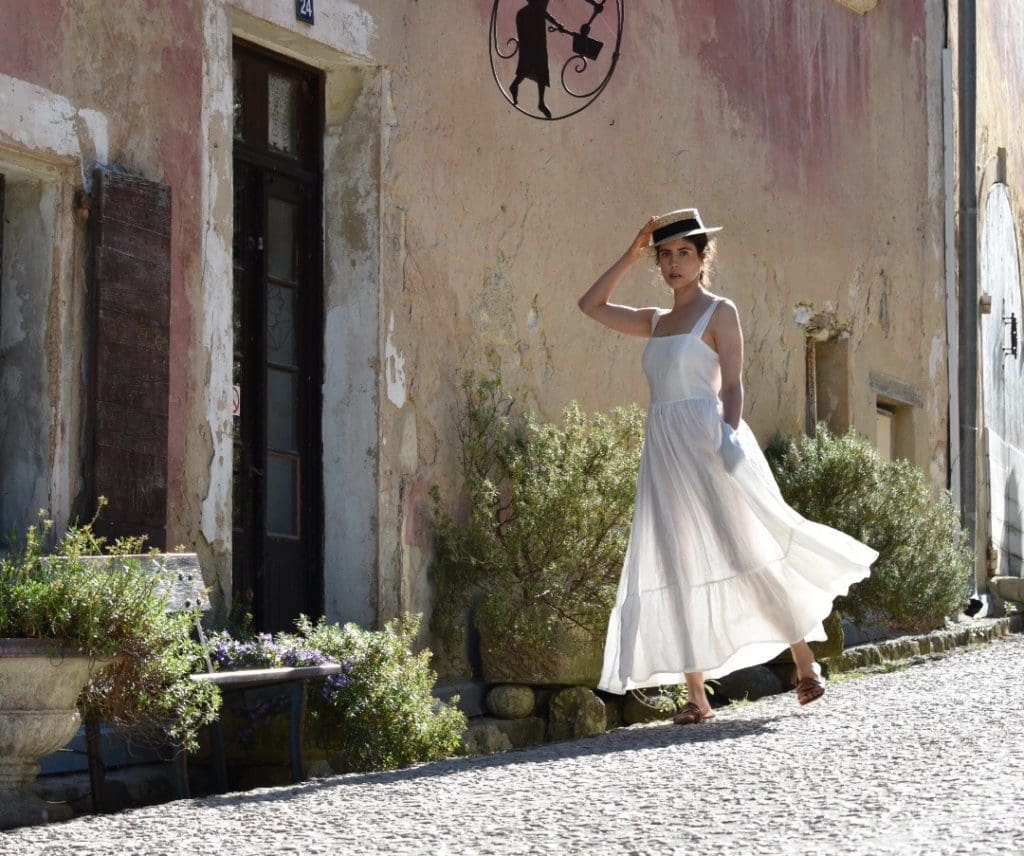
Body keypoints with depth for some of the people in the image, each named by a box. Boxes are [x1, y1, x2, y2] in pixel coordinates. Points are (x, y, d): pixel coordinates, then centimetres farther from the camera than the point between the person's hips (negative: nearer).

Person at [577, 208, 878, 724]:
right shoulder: (657, 322, 18)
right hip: (663, 451, 6)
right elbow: (591, 305, 22)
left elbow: (732, 385, -6)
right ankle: (695, 697, 0)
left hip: (707, 444, -6)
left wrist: (729, 441, -21)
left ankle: (806, 666, 1)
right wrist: (631, 256, 17)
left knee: (744, 548, -10)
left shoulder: (719, 312, 2)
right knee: (677, 570, 0)